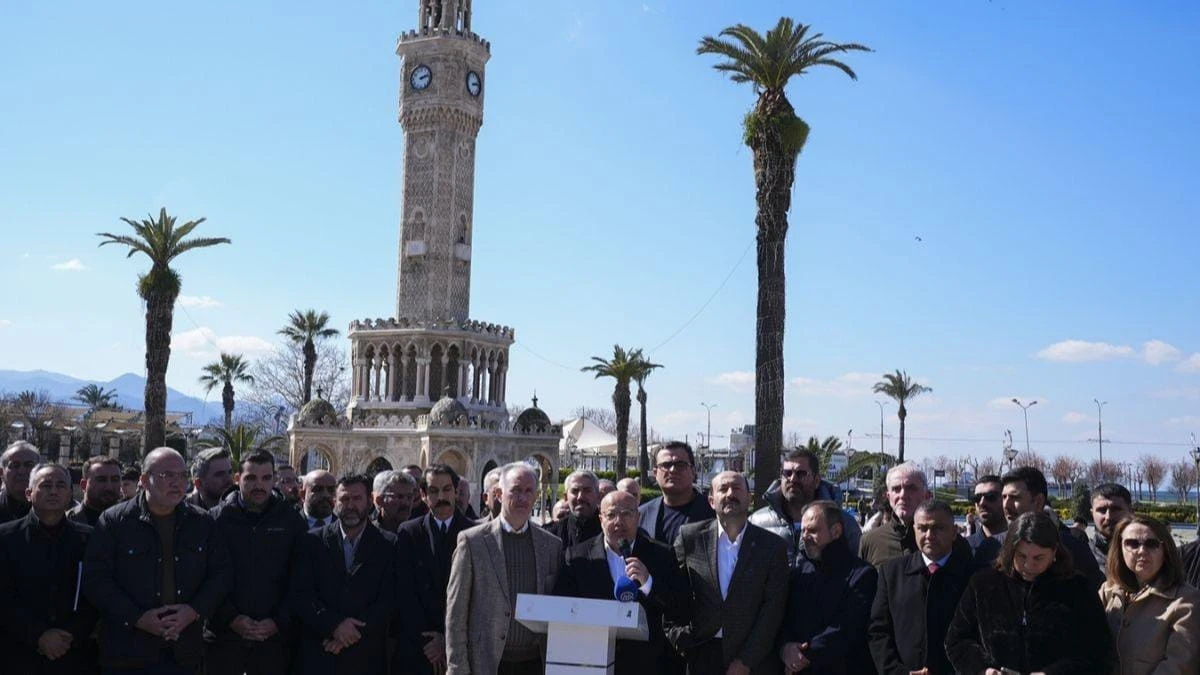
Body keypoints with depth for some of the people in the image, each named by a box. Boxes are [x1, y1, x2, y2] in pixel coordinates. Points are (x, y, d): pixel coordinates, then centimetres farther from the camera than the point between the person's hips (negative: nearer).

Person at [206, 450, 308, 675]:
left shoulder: (293, 521, 2)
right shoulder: (217, 519, 1)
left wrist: (279, 622, -8)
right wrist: (230, 618, -11)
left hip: (274, 638, 0)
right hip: (223, 637, 0)